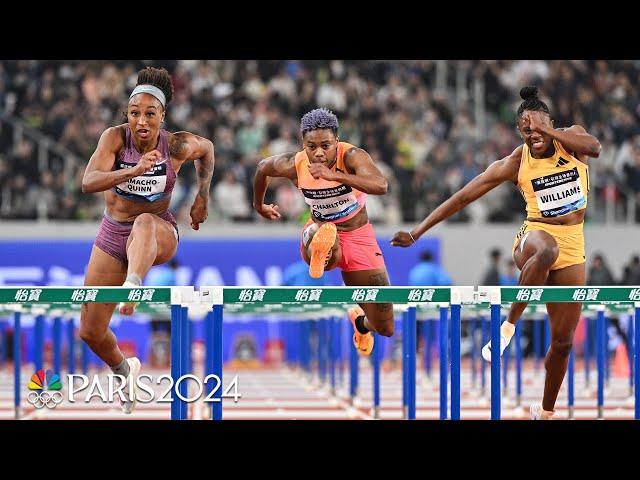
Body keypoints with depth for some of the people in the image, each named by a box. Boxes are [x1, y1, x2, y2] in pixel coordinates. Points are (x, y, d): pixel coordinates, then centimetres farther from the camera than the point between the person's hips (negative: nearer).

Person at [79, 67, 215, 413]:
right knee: (90, 332, 5)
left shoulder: (178, 146, -13)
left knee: (144, 222, -42)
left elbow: (207, 149, 13)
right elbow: (88, 183, -32)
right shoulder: (116, 137, -16)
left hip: (159, 236, -2)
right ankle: (124, 369, 38)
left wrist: (203, 196, 6)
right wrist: (133, 171, -46)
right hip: (112, 235, 2)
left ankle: (133, 286, -67)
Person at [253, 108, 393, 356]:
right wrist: (259, 205, 25)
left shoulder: (352, 157, -23)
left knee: (385, 329, 11)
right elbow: (263, 167, 9)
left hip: (359, 237, 1)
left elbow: (381, 186, -42)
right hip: (321, 231, -1)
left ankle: (360, 320, 41)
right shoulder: (294, 165, -15)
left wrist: (335, 176, -51)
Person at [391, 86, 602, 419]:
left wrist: (547, 130, -27)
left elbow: (594, 147, -25)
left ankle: (545, 412, 22)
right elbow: (463, 197, -4)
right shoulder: (515, 163, -5)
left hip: (572, 246, 3)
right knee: (546, 250, -43)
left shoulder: (570, 138, -1)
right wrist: (417, 233, -8)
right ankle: (509, 324, -30)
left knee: (563, 340, 3)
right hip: (535, 236, -3)